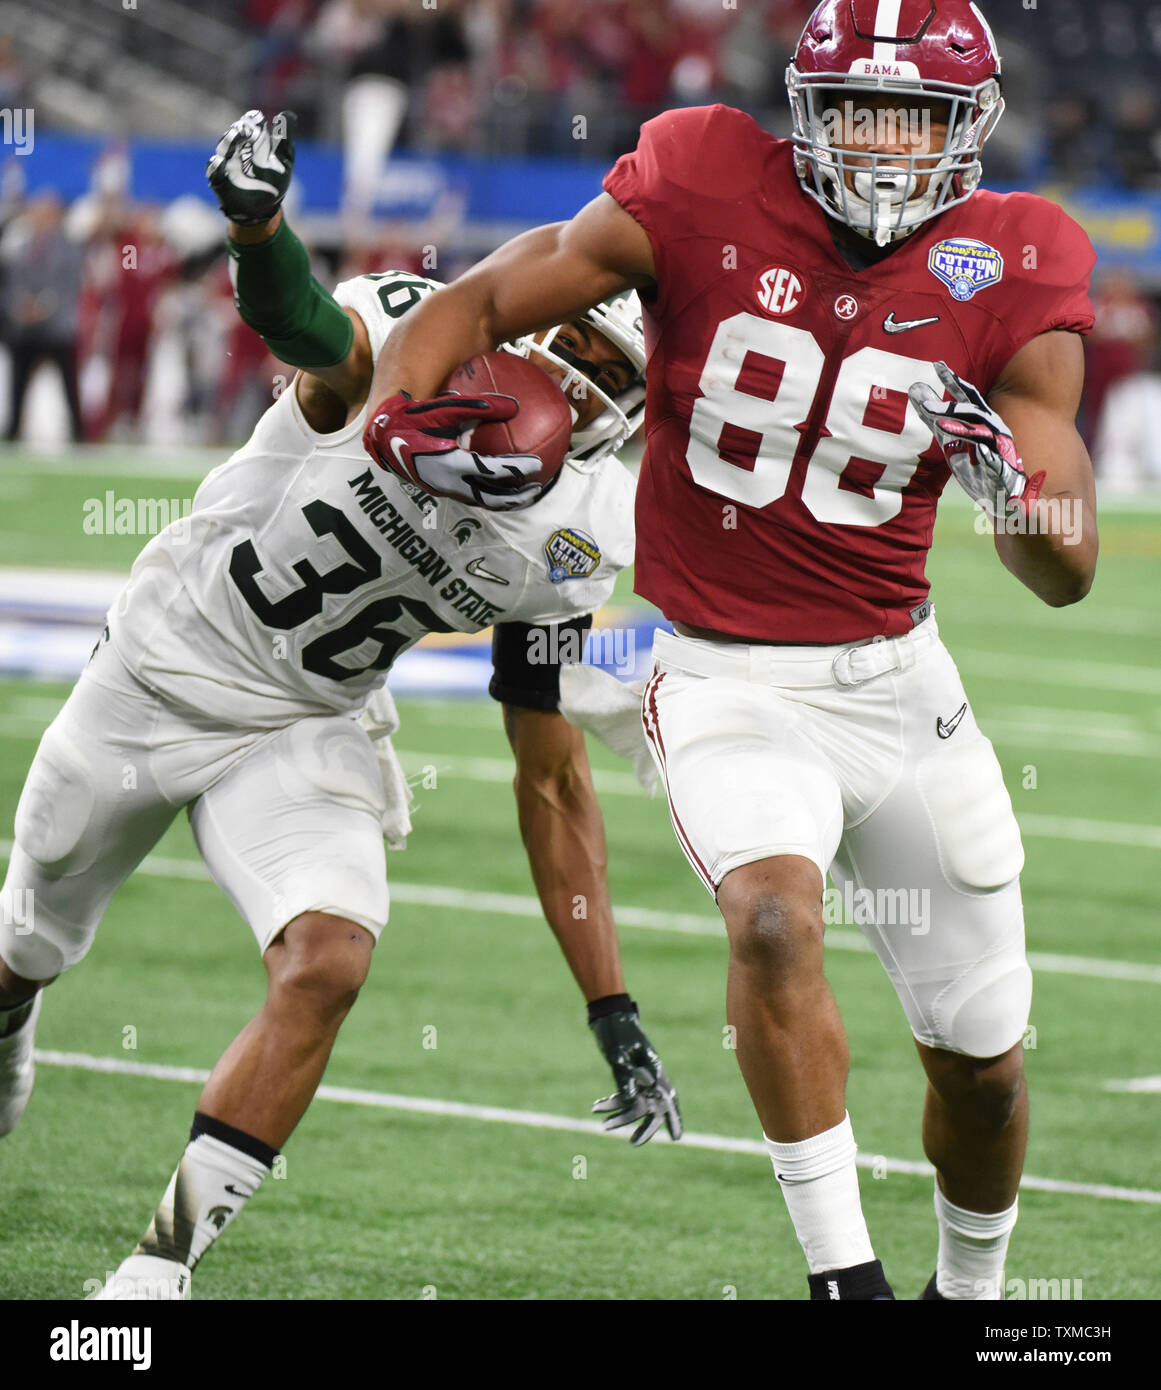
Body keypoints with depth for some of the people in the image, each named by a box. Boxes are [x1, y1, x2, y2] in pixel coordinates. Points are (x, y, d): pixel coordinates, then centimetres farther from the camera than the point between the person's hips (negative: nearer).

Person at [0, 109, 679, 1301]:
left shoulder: (577, 539, -10)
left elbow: (551, 778, -3)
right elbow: (306, 327, -49)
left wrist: (615, 1017, -8)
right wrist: (255, 218, -74)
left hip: (305, 733, 2)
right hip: (164, 664, -2)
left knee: (326, 965, -24)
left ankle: (161, 1266, -13)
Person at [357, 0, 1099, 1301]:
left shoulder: (1011, 278, -6)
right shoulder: (703, 197, -12)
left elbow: (1067, 573, -5)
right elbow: (488, 299, -4)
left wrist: (1012, 480, -26)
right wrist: (393, 407, -23)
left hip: (899, 680, 3)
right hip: (729, 687, -3)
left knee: (981, 1058, 10)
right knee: (775, 914, -31)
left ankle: (970, 1288, 38)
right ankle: (842, 1271, -21)